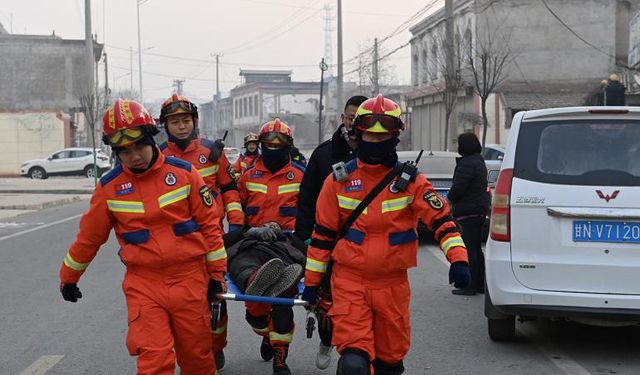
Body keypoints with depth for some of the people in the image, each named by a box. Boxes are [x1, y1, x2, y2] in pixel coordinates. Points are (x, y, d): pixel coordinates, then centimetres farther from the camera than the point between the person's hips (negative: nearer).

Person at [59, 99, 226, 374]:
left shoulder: (183, 172, -2)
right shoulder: (109, 187, 0)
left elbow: (209, 223, 3)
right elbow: (89, 237, 12)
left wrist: (217, 272, 4)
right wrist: (68, 278, 21)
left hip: (190, 278, 0)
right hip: (143, 283, 0)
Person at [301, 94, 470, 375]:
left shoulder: (410, 180, 0)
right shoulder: (339, 180, 1)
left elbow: (440, 219, -8)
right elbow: (322, 233, 6)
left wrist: (458, 258, -24)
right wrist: (311, 281, 7)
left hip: (392, 283, 1)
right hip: (350, 281, -1)